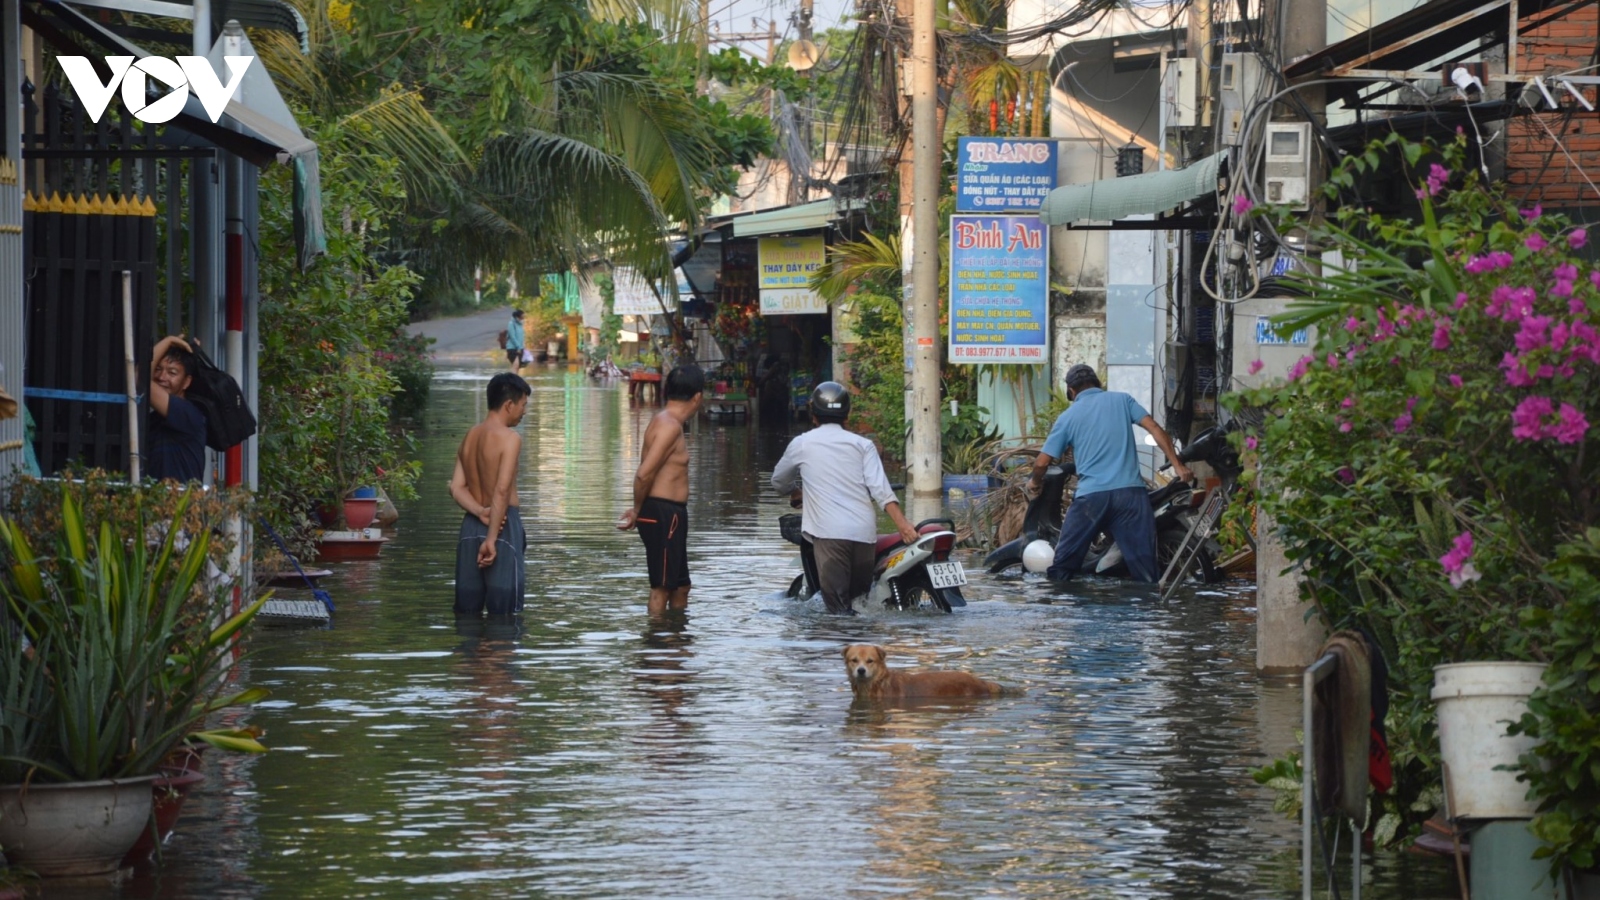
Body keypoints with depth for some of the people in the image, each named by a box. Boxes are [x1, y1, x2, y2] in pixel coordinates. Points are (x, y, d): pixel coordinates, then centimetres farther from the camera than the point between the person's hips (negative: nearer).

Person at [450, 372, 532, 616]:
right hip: (503, 523, -7)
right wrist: (492, 539, -22)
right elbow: (502, 490, -19)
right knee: (504, 612, -4)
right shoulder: (509, 438, -10)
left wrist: (480, 512, -10)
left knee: (467, 610, 11)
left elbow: (457, 488, 4)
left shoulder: (470, 437, 13)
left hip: (471, 524, 7)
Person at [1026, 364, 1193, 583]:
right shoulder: (1122, 400, 13)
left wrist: (1035, 482, 29)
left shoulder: (1068, 417, 10)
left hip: (1091, 496, -1)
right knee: (1146, 572, -1)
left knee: (1061, 570, 10)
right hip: (1130, 491, 1)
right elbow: (1155, 429, 1)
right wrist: (1177, 465, 1)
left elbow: (1042, 462, 9)